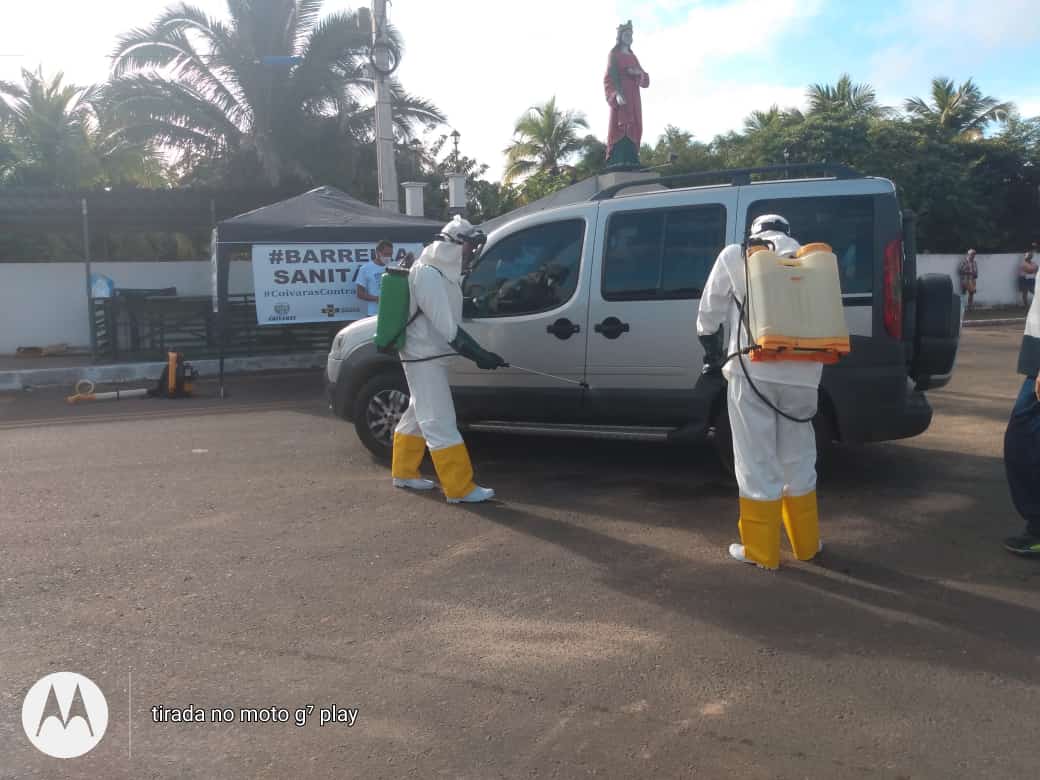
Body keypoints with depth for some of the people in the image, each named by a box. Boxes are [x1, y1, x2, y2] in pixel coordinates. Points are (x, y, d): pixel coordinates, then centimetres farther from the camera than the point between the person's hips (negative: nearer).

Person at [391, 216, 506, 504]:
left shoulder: (441, 272, 11)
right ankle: (460, 488, -7)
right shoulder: (429, 276, -21)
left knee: (418, 415, 19)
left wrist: (479, 353, 11)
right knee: (440, 422, -9)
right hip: (424, 357, -10)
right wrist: (480, 356, -24)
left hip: (427, 355, 10)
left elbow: (448, 323, 14)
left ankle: (404, 473, 31)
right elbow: (447, 329, -26)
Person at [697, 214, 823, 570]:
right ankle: (806, 544, 27)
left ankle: (762, 550, 11)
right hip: (803, 373, 4)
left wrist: (714, 355, 24)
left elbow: (709, 314, 10)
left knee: (758, 463, 4)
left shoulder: (735, 255, 7)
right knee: (798, 460, 17)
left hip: (753, 371, -3)